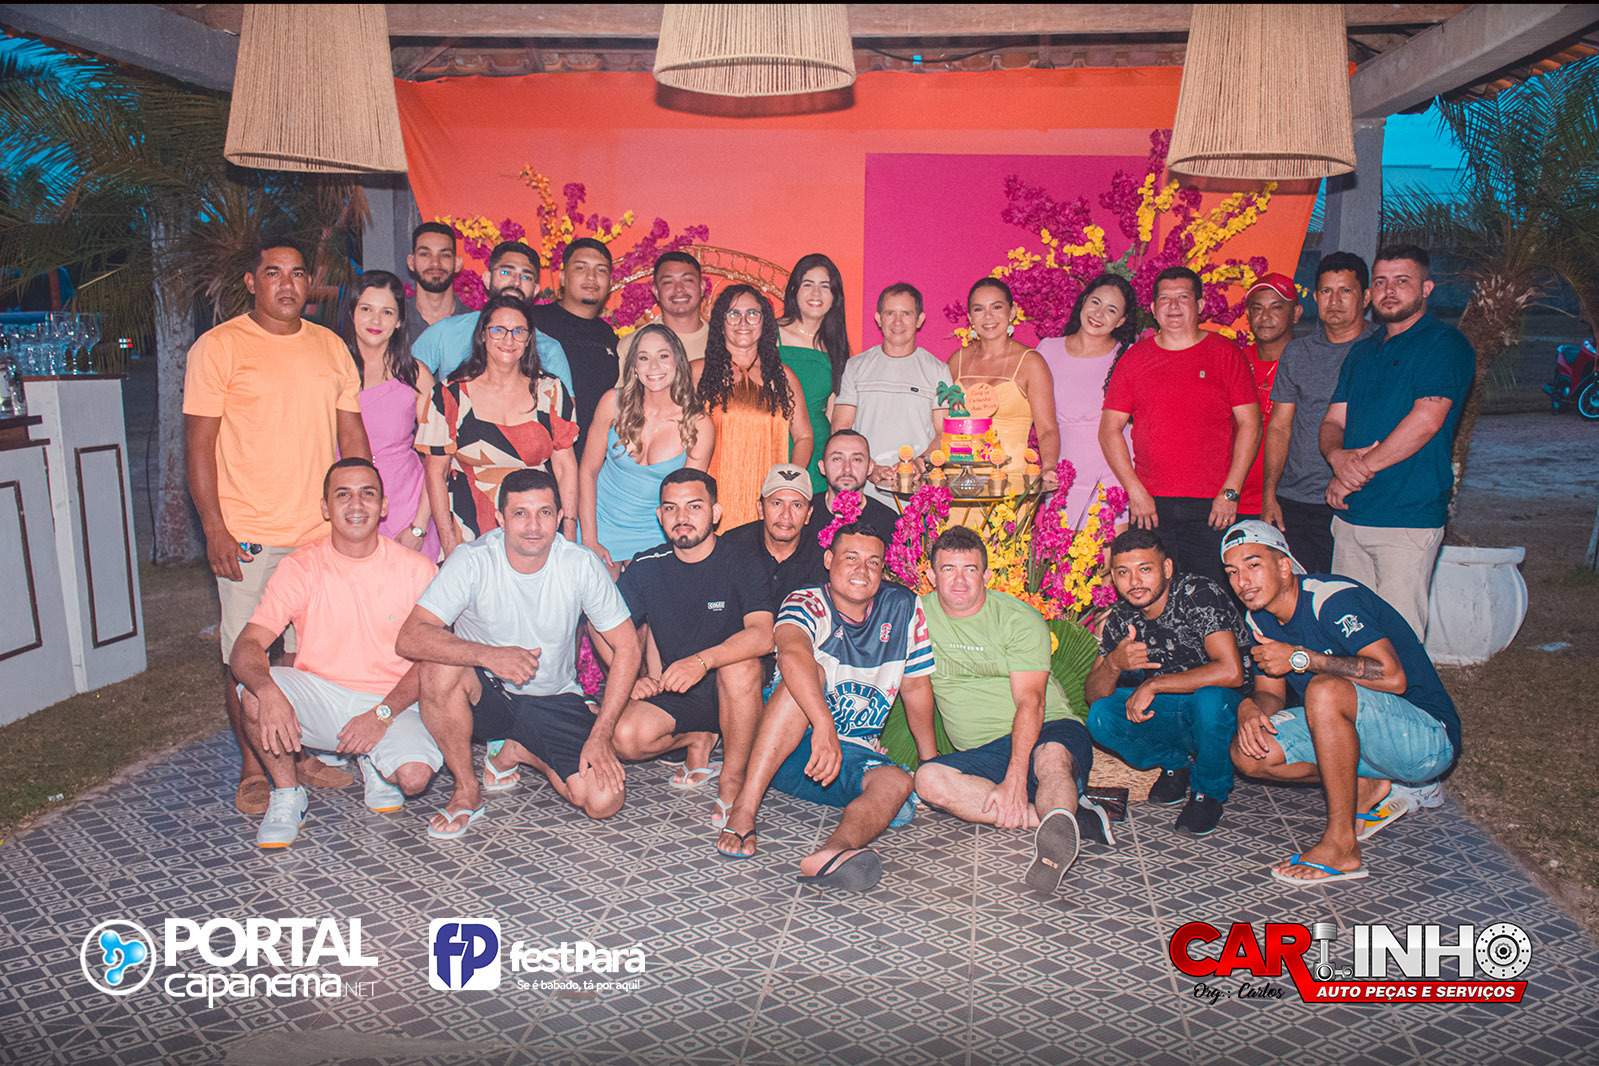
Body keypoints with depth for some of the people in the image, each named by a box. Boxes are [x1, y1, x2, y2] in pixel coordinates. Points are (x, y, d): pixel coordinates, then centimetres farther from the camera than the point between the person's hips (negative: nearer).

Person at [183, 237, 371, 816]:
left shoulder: (330, 347, 11)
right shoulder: (218, 346, -2)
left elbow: (351, 436, 15)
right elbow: (199, 443, -5)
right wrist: (215, 529, -12)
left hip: (322, 530, 4)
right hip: (246, 535, -4)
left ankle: (307, 754, 26)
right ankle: (253, 769, 17)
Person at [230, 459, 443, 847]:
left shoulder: (415, 570, -5)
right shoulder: (300, 567, -4)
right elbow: (247, 645, -13)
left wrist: (382, 714, -19)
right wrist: (267, 690, -35)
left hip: (390, 703, -1)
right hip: (318, 697, 1)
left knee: (415, 775, -29)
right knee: (253, 689, -28)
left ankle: (376, 765, 11)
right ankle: (286, 794, -3)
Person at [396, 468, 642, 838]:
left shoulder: (581, 565, -14)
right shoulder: (472, 561, -18)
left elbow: (626, 647, -8)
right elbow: (409, 639, -27)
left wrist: (600, 735, -15)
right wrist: (489, 656, -42)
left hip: (554, 700, 1)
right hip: (485, 694, -1)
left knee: (605, 801, -18)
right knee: (441, 665, -34)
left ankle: (517, 752, 12)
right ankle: (466, 792, -10)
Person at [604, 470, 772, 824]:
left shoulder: (743, 566, -11)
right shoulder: (646, 567, -1)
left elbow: (762, 635, -27)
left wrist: (701, 661, -42)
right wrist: (633, 677, -10)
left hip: (731, 694, -3)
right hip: (672, 693, 3)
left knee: (740, 664, -36)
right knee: (626, 736, -26)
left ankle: (732, 782, -17)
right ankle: (698, 740, 8)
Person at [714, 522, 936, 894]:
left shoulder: (904, 609, 2)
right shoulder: (806, 605, -11)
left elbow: (916, 686, 12)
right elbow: (792, 654, -34)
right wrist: (824, 727, -50)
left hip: (855, 757, 3)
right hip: (786, 749, -3)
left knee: (897, 782, -28)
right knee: (809, 673, -31)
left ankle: (832, 852, -59)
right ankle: (743, 811, -41)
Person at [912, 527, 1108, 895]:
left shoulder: (1020, 619, -6)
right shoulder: (919, 616, 5)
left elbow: (1030, 702, -16)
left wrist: (1015, 780, -28)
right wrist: (928, 753, 7)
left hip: (1050, 730, -3)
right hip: (983, 753, 3)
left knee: (1051, 758, -39)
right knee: (929, 780, -29)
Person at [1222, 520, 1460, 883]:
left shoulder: (1332, 599, -23)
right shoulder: (1261, 618, 2)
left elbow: (1392, 677, -33)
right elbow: (1270, 693, 8)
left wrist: (1300, 658, -28)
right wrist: (1250, 708, -16)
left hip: (1429, 736, -8)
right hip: (1359, 733, 8)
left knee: (1324, 690, -36)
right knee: (1249, 752, -8)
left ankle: (1341, 845, -25)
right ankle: (1374, 790, 3)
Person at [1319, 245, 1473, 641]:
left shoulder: (1445, 343, -4)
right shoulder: (1361, 352, 19)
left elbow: (1426, 420, -16)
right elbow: (1332, 422, 15)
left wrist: (1362, 468, -12)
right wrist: (1338, 456, -8)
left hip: (1408, 517, -6)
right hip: (1349, 515, 7)